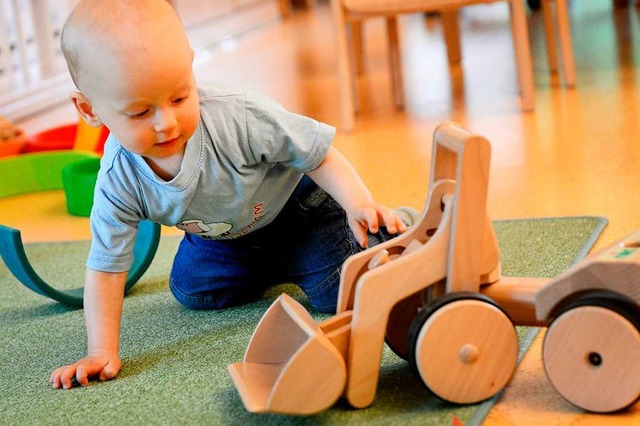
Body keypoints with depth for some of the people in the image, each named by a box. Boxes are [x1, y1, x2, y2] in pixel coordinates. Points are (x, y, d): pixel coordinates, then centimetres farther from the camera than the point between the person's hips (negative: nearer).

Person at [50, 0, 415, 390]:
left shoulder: (239, 116, -40)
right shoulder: (119, 181, -30)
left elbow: (317, 153, -27)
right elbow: (106, 269, -22)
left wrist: (358, 202, -41)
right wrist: (102, 351, -29)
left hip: (297, 203, -4)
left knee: (338, 291, -14)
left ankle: (380, 228, 17)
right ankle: (272, 268, 30)